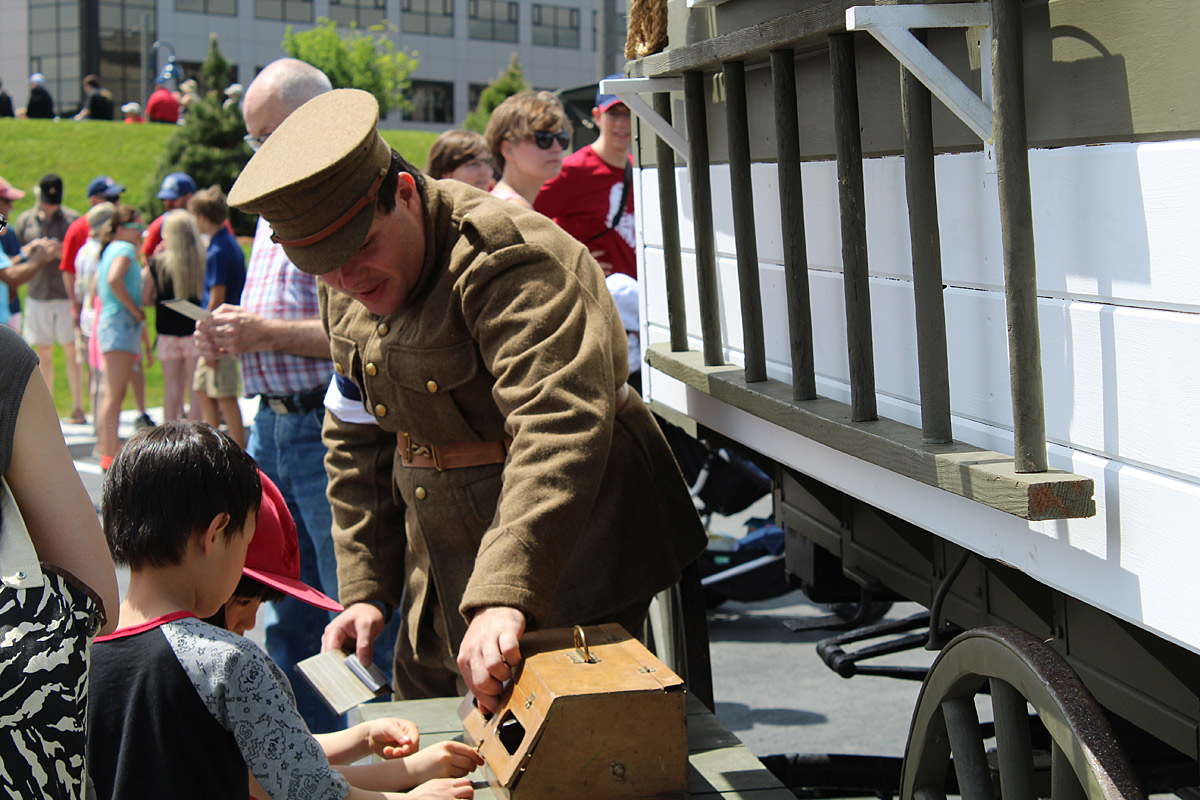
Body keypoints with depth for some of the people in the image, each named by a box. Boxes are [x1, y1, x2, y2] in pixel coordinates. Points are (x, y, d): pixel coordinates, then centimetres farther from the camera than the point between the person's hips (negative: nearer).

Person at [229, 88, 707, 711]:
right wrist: (365, 589, 8)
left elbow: (561, 431, -37)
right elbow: (358, 444, 16)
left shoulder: (506, 261, -24)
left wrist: (505, 595, -47)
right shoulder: (347, 292, 5)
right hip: (438, 579, 8)